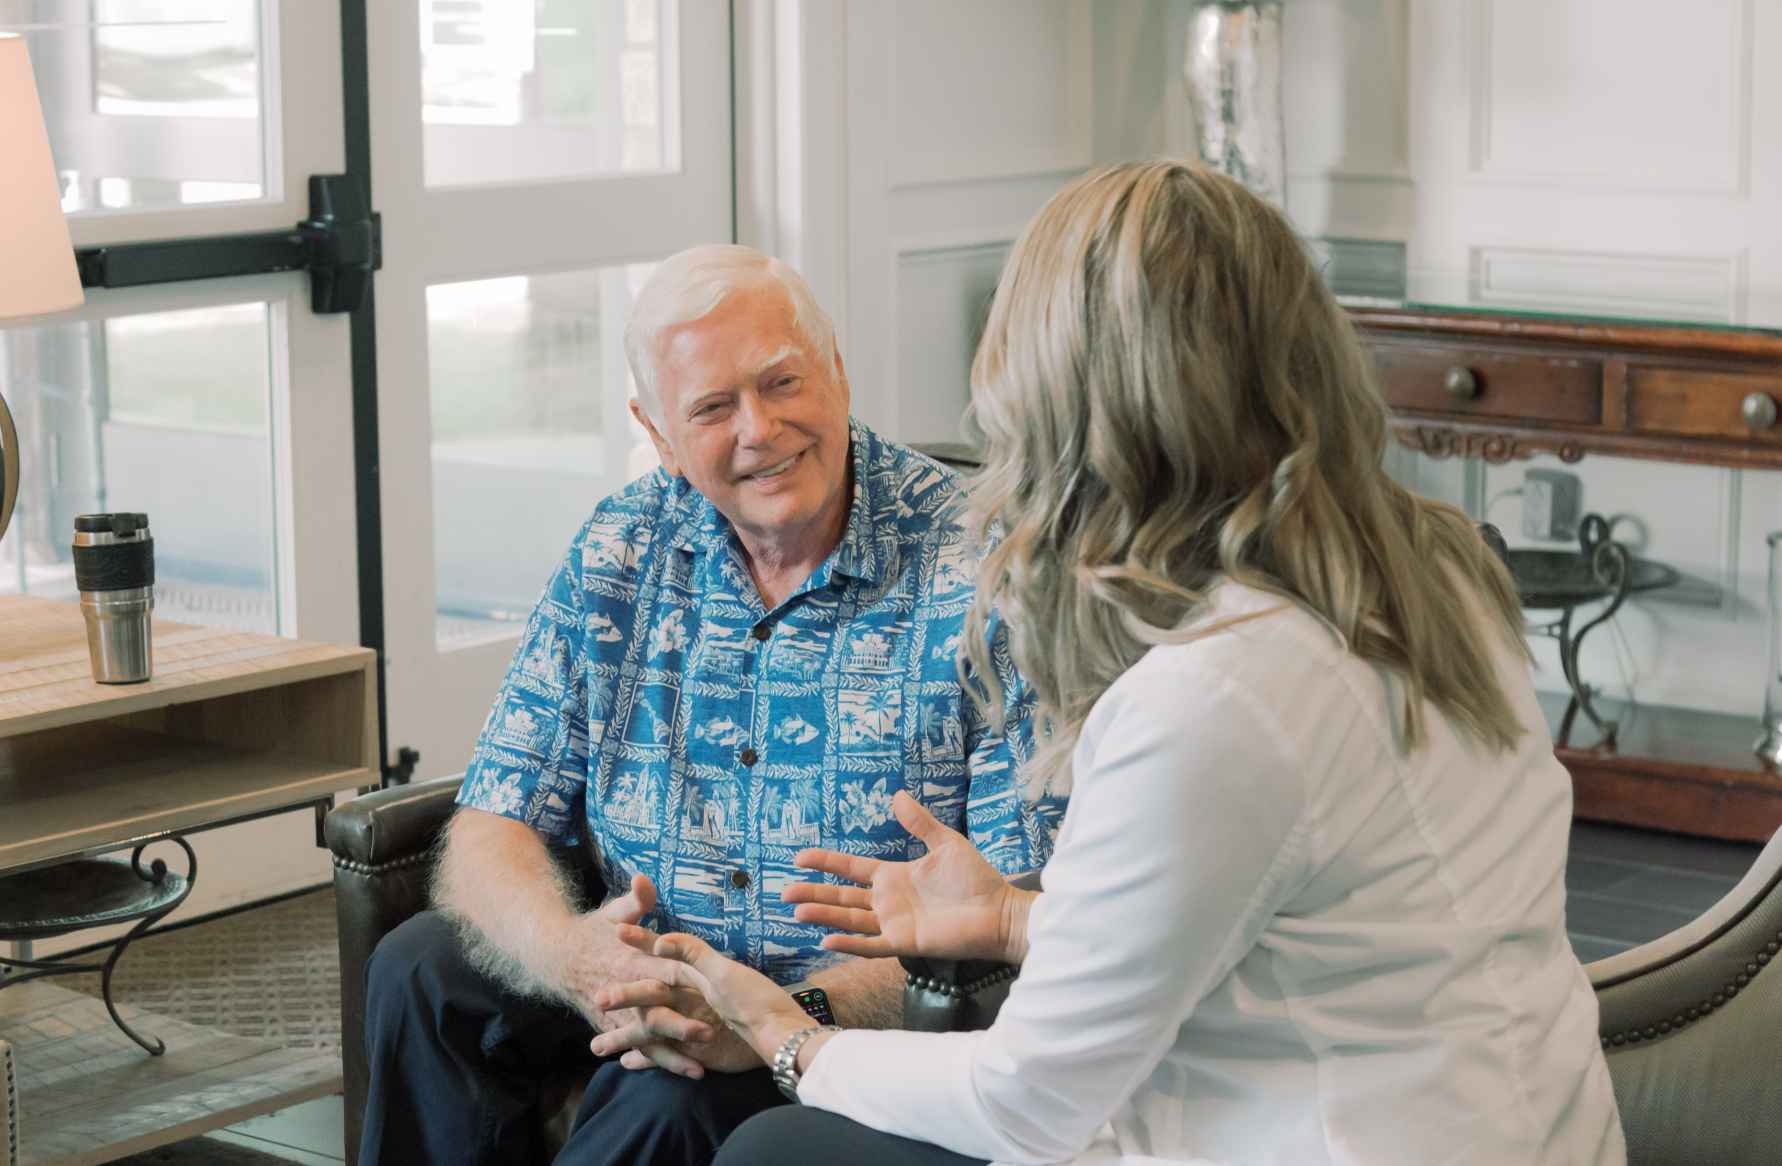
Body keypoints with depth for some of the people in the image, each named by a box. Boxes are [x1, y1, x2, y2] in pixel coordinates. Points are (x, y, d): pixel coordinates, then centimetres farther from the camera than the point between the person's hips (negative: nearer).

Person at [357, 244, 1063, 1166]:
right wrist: (569, 953, -25)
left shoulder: (973, 571, -12)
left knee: (670, 1092, -32)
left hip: (862, 1009, -4)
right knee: (421, 971, -19)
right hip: (642, 976, 5)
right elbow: (491, 830, -1)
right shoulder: (619, 553, 3)